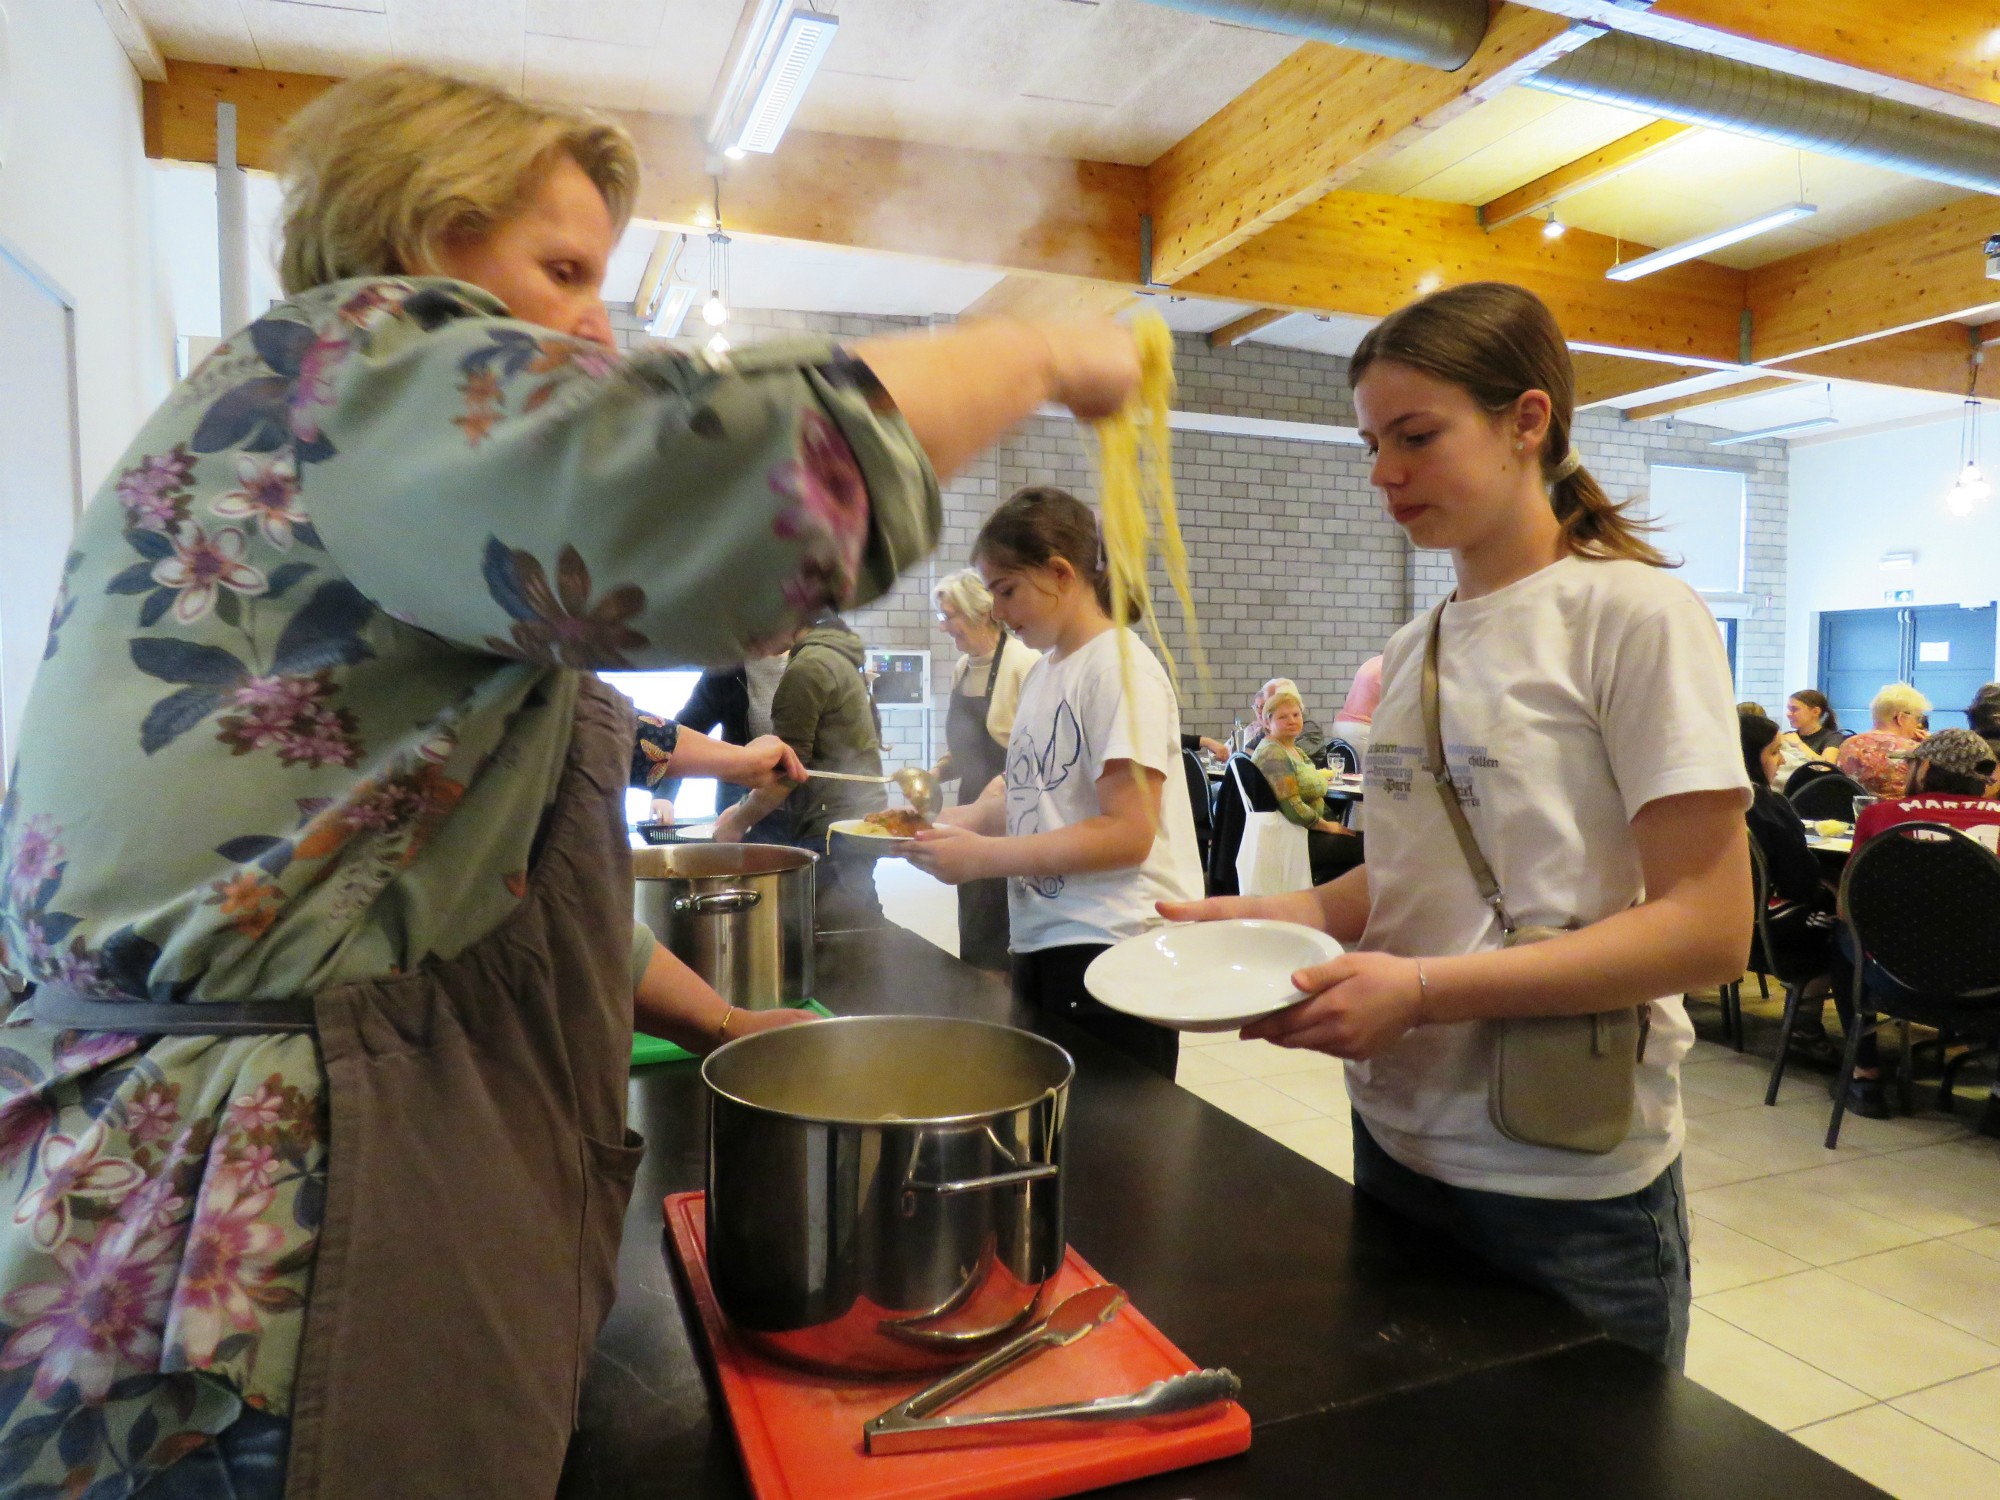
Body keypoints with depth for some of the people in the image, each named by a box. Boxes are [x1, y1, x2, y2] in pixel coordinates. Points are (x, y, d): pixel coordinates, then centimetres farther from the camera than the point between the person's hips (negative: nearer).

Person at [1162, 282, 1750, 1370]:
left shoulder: (1634, 615, -12)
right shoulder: (1411, 652, 8)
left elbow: (1709, 927, -17)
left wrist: (1423, 990, -23)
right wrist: (1275, 917, -4)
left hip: (1567, 1186, -6)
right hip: (1398, 1142, 6)